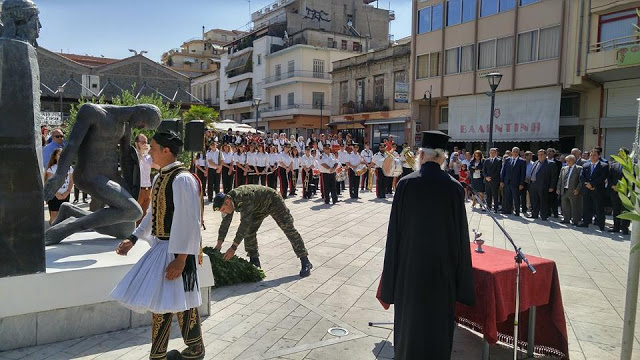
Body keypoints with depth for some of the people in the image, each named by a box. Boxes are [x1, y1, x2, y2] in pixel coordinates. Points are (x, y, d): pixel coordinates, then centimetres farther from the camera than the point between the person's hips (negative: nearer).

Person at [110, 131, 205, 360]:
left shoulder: (182, 180, -19)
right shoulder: (159, 178, 10)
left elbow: (189, 222, -22)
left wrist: (180, 259, -23)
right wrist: (133, 239, 12)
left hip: (176, 250, -9)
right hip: (160, 246, 9)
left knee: (178, 302, 3)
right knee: (159, 302, 16)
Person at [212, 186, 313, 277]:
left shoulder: (244, 199, -42)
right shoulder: (229, 198, -15)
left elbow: (245, 223, -46)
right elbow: (225, 223, -6)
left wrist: (234, 247, -45)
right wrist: (219, 244, -8)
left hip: (273, 201, -8)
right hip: (259, 208, 8)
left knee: (288, 229, -7)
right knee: (249, 232, -4)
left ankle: (305, 263, -3)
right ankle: (255, 262, 9)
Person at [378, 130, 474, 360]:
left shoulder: (406, 184, -10)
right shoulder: (454, 187, -7)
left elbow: (395, 230, -8)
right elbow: (461, 233, -3)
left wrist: (392, 272, 2)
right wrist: (460, 276, 6)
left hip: (410, 263, -1)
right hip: (443, 264, 1)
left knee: (410, 318, 15)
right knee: (439, 319, 15)